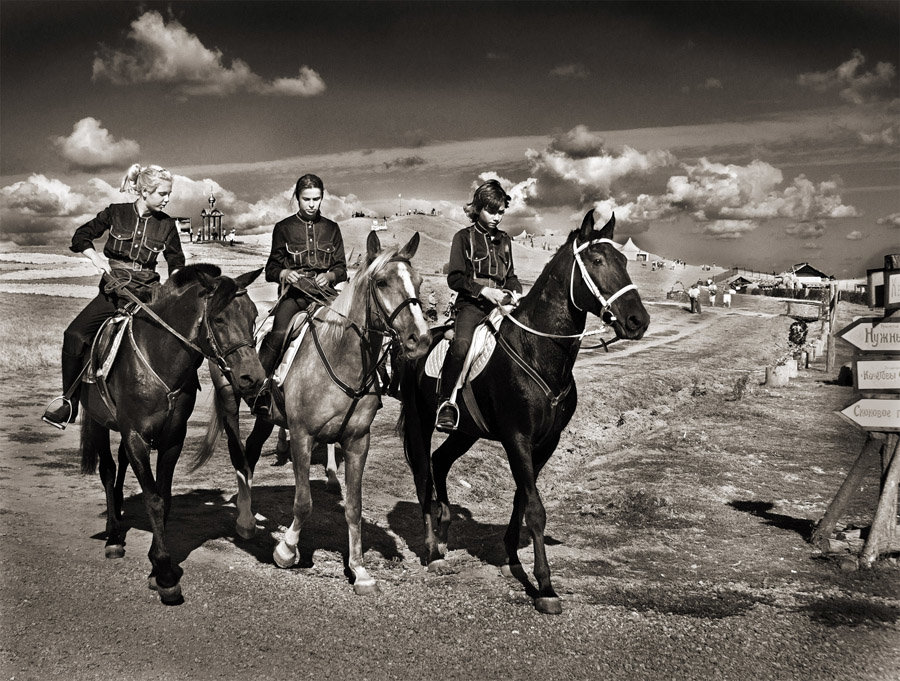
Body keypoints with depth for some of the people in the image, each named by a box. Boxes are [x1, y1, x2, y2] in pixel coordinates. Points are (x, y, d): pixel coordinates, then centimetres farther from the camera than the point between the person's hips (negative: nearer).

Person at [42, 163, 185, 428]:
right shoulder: (115, 213, 4)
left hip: (147, 291, 1)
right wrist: (95, 257, -6)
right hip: (113, 289, -1)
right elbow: (81, 236, 12)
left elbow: (176, 261, 16)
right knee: (75, 336, -17)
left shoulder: (167, 224, 7)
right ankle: (69, 402, -3)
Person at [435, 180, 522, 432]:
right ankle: (446, 402, -25)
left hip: (502, 303, 5)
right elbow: (454, 278, -3)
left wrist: (515, 293, 5)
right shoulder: (464, 237, 5)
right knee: (461, 343, -33)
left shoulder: (504, 240, 20)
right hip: (472, 304, -5)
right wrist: (484, 290, -16)